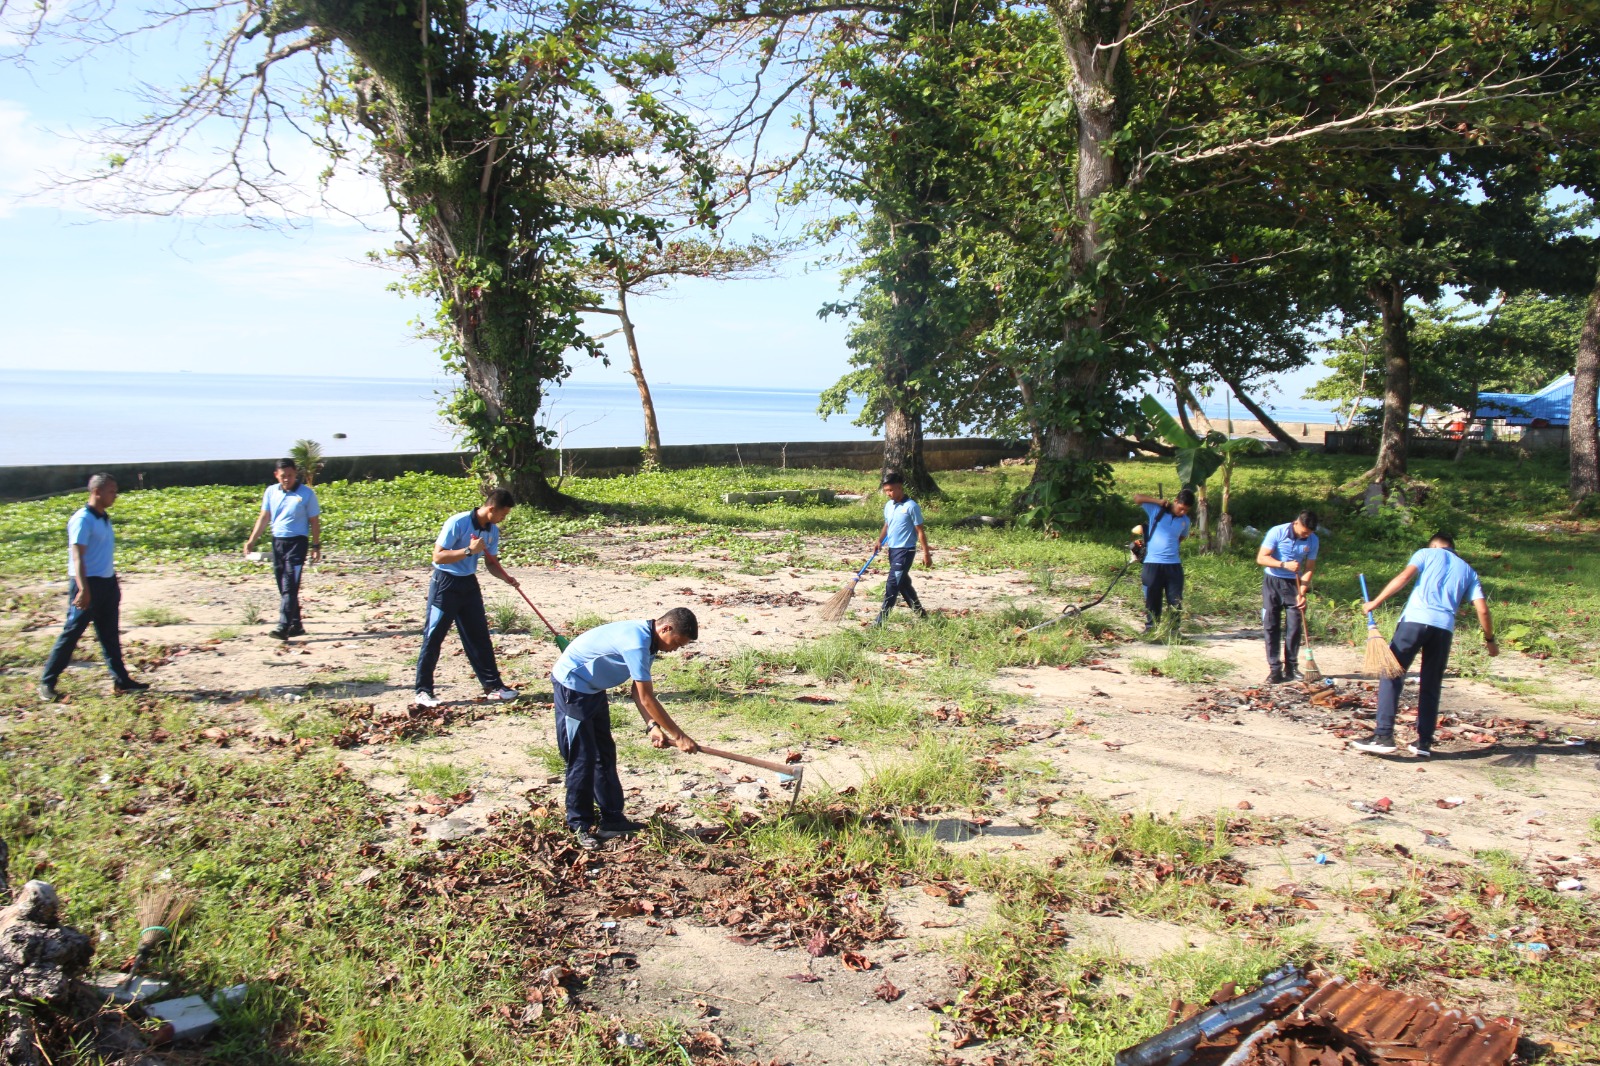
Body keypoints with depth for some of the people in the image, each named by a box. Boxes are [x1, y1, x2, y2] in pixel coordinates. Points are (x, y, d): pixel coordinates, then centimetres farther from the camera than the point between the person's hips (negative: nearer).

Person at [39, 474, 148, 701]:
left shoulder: (104, 518, 12)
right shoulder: (82, 520, -14)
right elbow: (77, 557, -20)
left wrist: (114, 585, 22)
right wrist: (83, 589, -26)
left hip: (107, 583, 8)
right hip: (87, 583, -8)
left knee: (110, 635, 11)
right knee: (71, 633, -2)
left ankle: (121, 680, 14)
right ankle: (47, 682, 9)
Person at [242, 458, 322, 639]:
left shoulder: (306, 493, -4)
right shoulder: (271, 492, 7)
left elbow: (314, 521, 0)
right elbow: (264, 517, 12)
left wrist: (316, 546, -2)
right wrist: (251, 541, 7)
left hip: (297, 542, -5)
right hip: (277, 542, 5)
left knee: (290, 586, -12)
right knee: (283, 587, 9)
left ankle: (283, 628, -16)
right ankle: (296, 625, 18)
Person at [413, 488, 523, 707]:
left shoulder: (492, 531, 1)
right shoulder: (457, 523, -20)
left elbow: (491, 562, 10)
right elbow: (438, 556, -20)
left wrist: (506, 577, -9)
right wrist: (469, 550, -29)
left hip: (469, 584, 7)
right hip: (445, 584, -7)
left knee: (479, 636, 8)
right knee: (433, 637, 0)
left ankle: (493, 685, 15)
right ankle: (423, 690, 8)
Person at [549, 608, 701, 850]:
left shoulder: (646, 639, 0)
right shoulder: (636, 642, -31)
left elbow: (639, 691, 0)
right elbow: (647, 698, -28)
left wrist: (652, 726, -13)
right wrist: (678, 737, -23)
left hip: (594, 689, 10)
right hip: (572, 687, -10)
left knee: (605, 755, 13)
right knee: (582, 759, -4)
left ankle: (612, 819, 21)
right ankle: (580, 826, 8)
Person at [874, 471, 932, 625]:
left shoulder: (911, 506, -14)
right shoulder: (888, 506, 8)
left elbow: (920, 531, -11)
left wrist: (926, 553, -10)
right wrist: (879, 541, 4)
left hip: (905, 550, -8)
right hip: (892, 549, 8)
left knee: (892, 584, -11)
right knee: (903, 582, 17)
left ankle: (881, 620, -11)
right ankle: (919, 612, 31)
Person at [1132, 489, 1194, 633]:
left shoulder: (1185, 521, 8)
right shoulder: (1156, 510, -4)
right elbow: (1136, 497, -8)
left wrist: (1171, 549, 11)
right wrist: (1158, 501, -13)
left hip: (1174, 565, 3)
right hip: (1152, 563, -3)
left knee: (1176, 601, 4)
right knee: (1152, 599, 4)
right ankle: (1150, 627, 15)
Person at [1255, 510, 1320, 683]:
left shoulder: (1313, 540, -5)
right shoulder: (1277, 532, -15)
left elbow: (1309, 568, -2)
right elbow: (1261, 558, -16)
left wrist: (1302, 593, -13)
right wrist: (1285, 565, -29)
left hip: (1294, 584, 2)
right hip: (1272, 582, -2)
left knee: (1295, 627, 0)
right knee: (1271, 626, -3)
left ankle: (1291, 667, 11)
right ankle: (1275, 669, 0)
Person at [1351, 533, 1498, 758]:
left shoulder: (1427, 553, 18)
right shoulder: (1468, 570, 26)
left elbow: (1405, 576, -2)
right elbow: (1482, 609, 15)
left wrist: (1375, 602, -6)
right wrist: (1490, 639, 27)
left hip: (1415, 619, -3)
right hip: (1445, 627, 4)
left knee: (1392, 676, -4)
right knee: (1431, 687, 13)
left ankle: (1383, 736, -15)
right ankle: (1424, 743, 11)